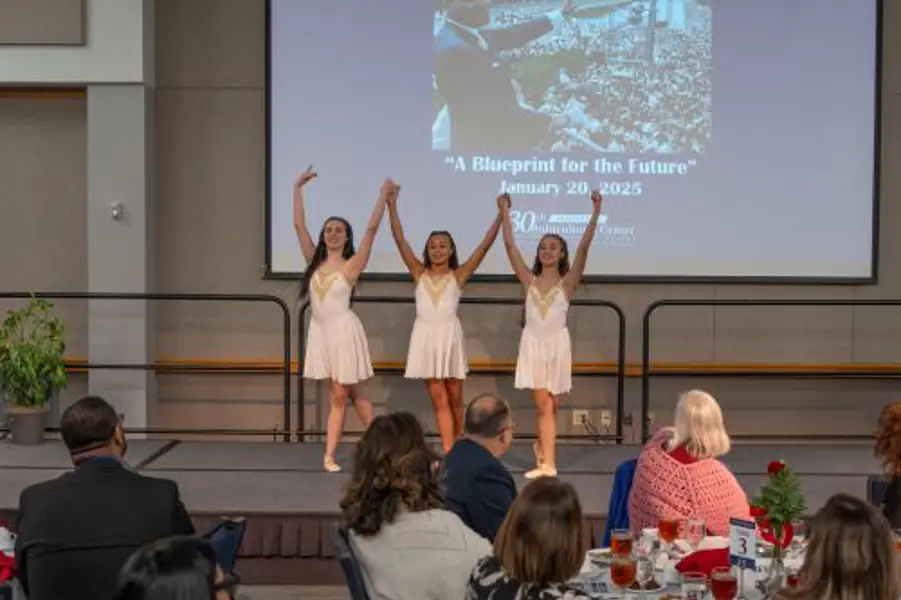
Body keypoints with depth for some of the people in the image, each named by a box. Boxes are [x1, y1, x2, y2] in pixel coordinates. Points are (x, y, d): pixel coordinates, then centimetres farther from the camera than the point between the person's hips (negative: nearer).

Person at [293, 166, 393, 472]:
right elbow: (299, 225, 5)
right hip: (320, 331, 5)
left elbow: (372, 229, -12)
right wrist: (298, 188, 6)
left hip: (343, 331, -5)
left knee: (340, 394, 1)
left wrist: (384, 194, -12)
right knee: (343, 394, 9)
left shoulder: (351, 265, -5)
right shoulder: (315, 261, 6)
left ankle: (329, 455, 6)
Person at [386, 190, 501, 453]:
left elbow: (485, 245, -3)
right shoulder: (419, 273, 8)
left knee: (455, 399, 9)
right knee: (438, 399, -1)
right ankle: (449, 455, -3)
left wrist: (501, 215, -9)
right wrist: (392, 206, -5)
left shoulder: (458, 275, 3)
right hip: (426, 337, 1)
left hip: (450, 336, -1)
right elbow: (399, 239, 2)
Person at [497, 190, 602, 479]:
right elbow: (510, 245, 1)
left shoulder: (567, 282, -1)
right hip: (533, 343, 0)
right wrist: (505, 211, -2)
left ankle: (542, 448, 32)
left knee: (551, 405, 10)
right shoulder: (530, 280, 4)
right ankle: (548, 463, 1)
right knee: (543, 404, -4)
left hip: (557, 343, 0)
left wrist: (595, 213, -20)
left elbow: (584, 248, -12)